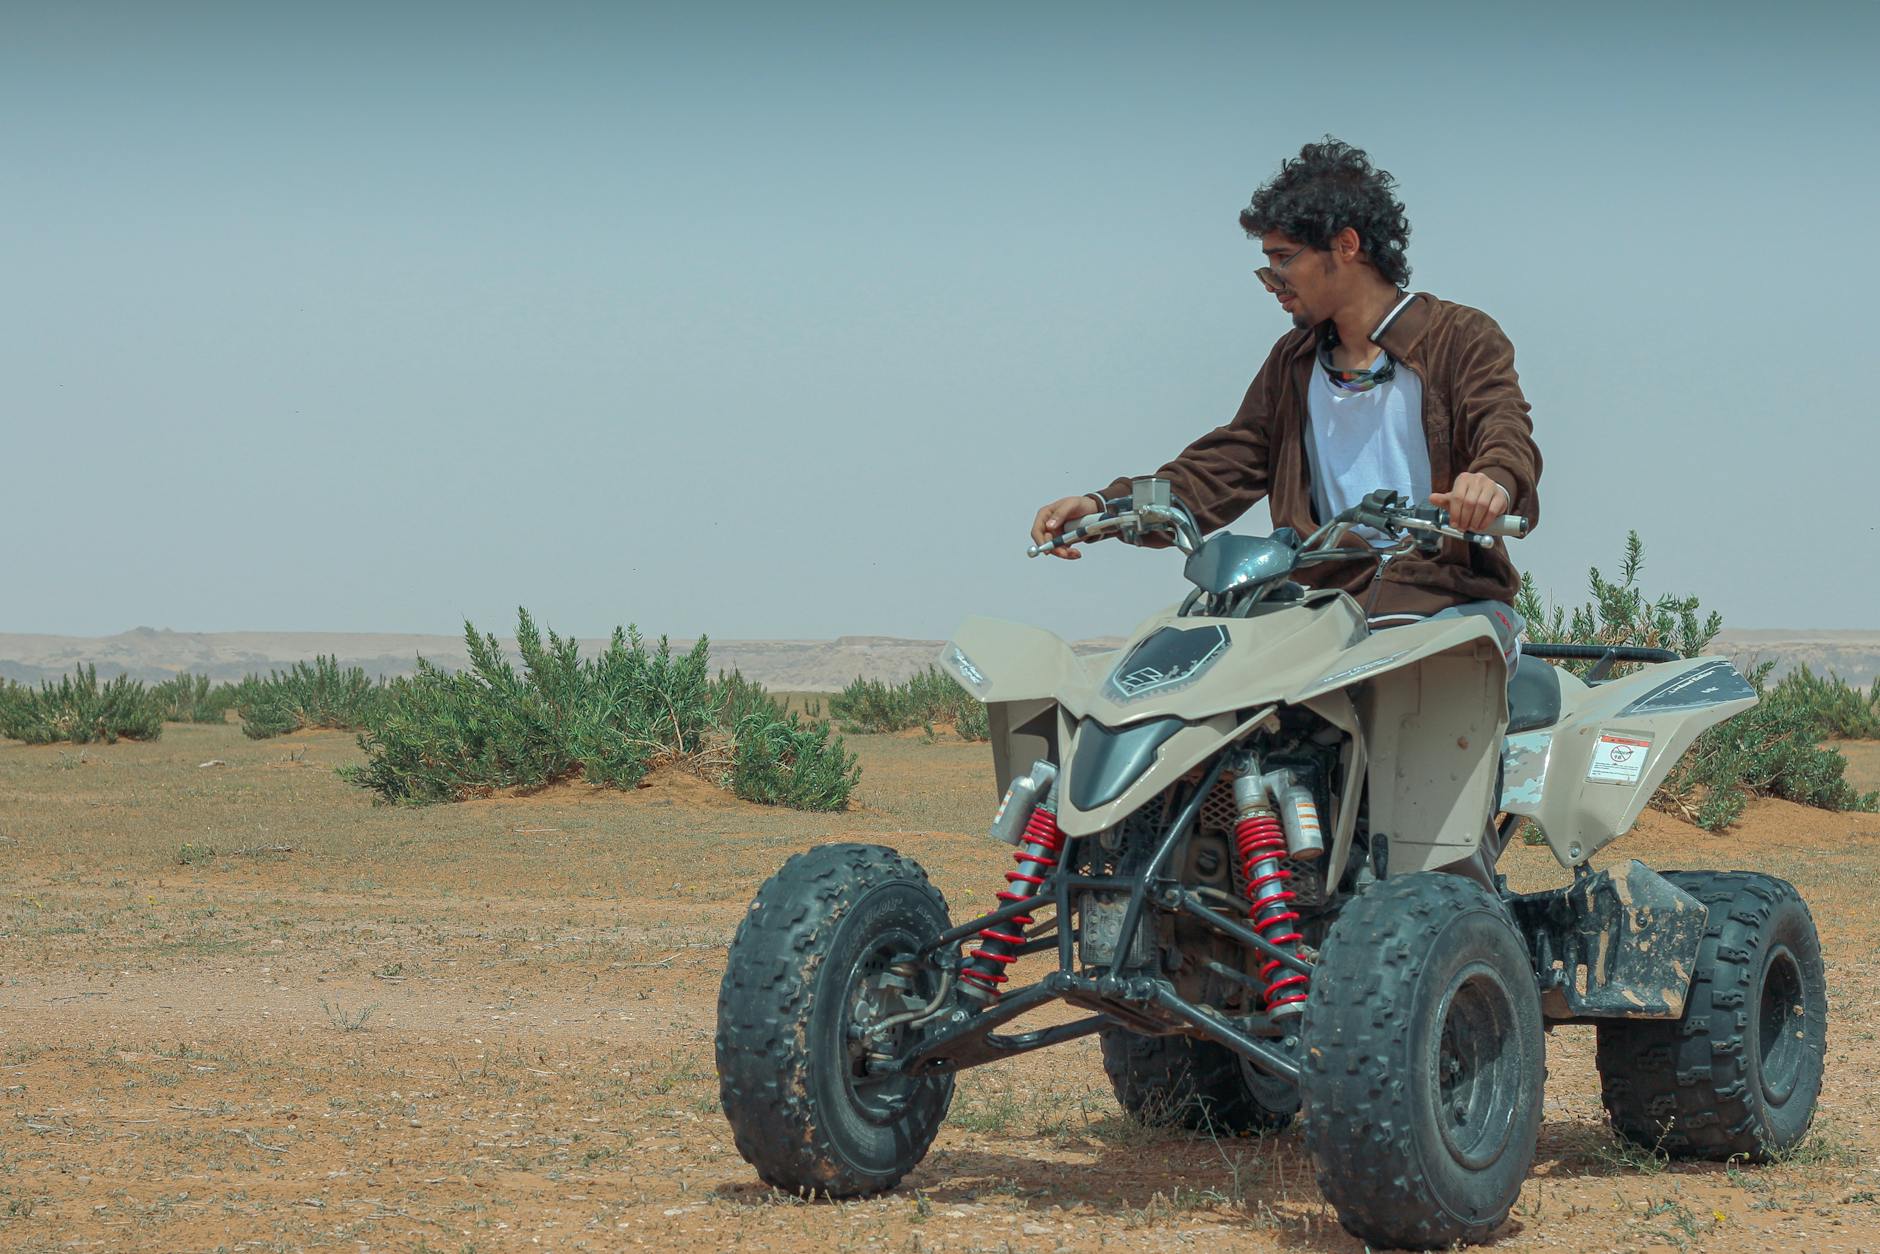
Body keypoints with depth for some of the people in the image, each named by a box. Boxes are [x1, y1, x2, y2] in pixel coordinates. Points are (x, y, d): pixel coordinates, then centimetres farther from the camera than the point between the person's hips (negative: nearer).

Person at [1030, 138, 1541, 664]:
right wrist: (1106, 506, 2)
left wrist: (1495, 481, -40)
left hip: (1453, 603, -4)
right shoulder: (1292, 362, 22)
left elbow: (1506, 433, -13)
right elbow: (1226, 466, 18)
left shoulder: (1464, 339, 3)